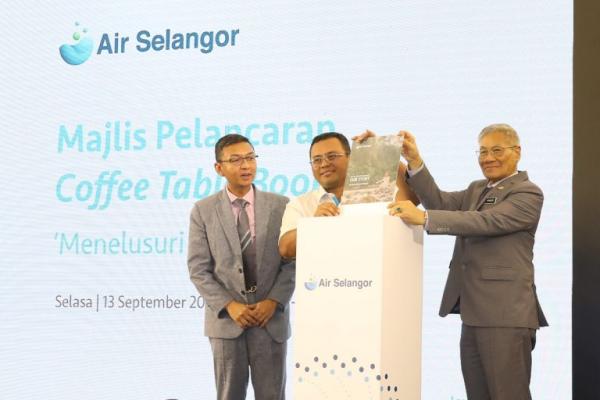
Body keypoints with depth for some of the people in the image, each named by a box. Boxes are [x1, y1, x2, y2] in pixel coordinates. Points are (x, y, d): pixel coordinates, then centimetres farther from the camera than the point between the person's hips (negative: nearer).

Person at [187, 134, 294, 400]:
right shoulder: (203, 211, 2)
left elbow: (292, 260, 0)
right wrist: (229, 306, -11)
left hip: (270, 318, 0)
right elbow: (198, 269, -2)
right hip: (225, 318, 0)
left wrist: (273, 302, -11)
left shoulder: (281, 206, 3)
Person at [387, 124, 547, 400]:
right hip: (473, 315, 8)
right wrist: (414, 162, -8)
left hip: (505, 315, -8)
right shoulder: (476, 190, 20)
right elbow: (440, 202, 4)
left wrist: (423, 218, -27)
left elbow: (486, 221, -20)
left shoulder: (528, 194, -6)